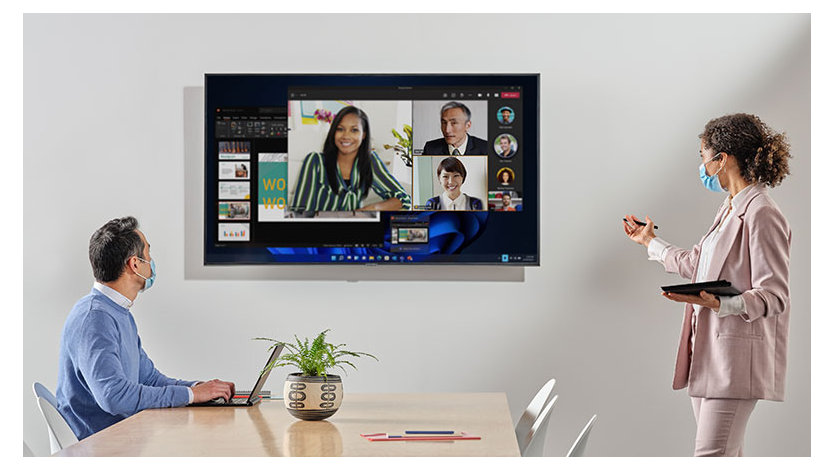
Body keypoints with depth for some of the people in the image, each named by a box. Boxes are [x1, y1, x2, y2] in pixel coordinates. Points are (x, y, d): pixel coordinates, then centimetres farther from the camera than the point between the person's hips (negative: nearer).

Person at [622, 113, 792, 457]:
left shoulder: (762, 216, -13)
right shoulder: (730, 210, 18)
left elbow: (774, 296, -17)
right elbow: (694, 264, 32)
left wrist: (720, 303, -33)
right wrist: (650, 241, 45)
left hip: (736, 358, -10)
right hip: (709, 352, 10)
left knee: (711, 455, -14)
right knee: (724, 454, 10)